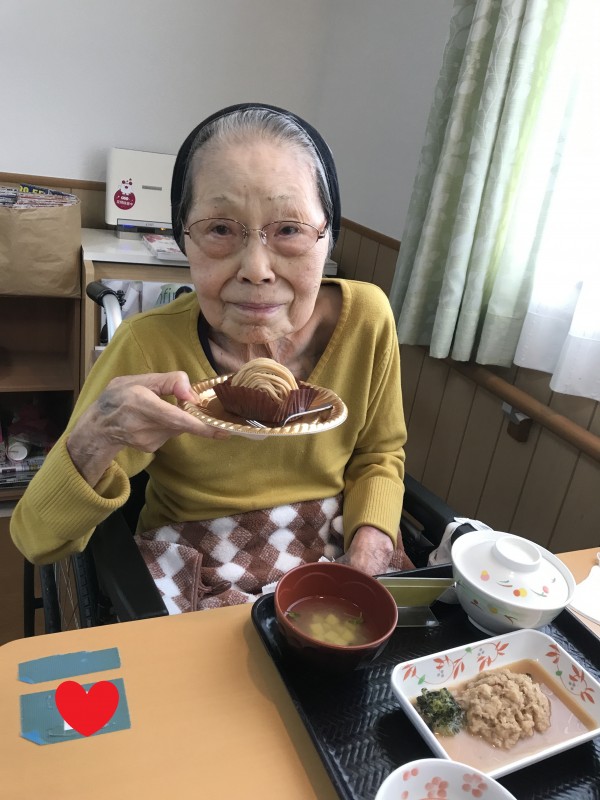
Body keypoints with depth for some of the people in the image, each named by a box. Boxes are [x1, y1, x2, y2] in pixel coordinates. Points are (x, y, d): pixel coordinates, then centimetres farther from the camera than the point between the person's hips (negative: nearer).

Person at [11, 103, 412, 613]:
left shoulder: (365, 319, -13)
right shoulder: (149, 346, -20)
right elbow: (38, 541, -13)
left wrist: (369, 544, -14)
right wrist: (94, 440, -34)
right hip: (195, 581, -3)